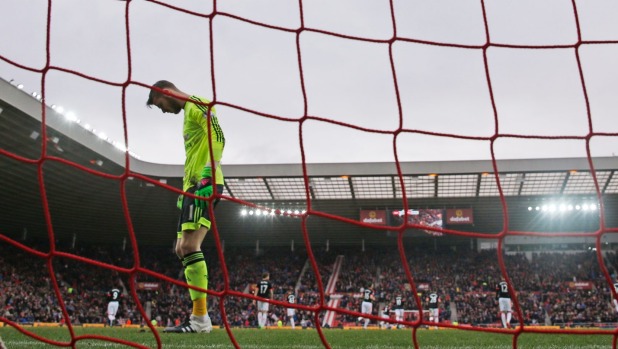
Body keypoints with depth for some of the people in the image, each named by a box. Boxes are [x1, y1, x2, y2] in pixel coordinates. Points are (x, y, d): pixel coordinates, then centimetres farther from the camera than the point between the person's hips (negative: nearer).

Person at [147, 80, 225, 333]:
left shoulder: (197, 104, -3)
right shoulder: (188, 113, 28)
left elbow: (218, 138, -19)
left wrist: (207, 175, -27)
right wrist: (185, 191, 27)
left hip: (204, 185, -11)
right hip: (193, 188, 11)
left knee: (190, 246, -18)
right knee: (182, 249, 9)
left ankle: (200, 319, -19)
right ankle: (198, 316, 8)